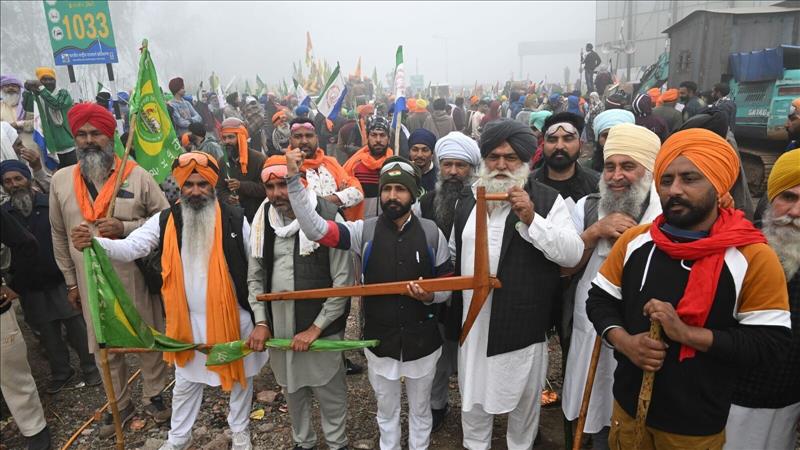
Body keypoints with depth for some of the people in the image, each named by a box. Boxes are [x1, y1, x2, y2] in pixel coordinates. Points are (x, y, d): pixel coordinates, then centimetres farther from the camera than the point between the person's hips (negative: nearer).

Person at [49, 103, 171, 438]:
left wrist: (125, 228, -18)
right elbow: (59, 235, 10)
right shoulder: (60, 180, 2)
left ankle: (153, 396, 35)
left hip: (137, 278, -2)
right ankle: (120, 404, 36)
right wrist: (71, 281, 11)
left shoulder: (137, 175, -7)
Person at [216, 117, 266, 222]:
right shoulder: (222, 162, 7)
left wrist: (241, 185, -25)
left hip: (257, 213, -4)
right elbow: (220, 189, 9)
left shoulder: (258, 159, -10)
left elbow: (265, 188, -15)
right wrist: (227, 198, -13)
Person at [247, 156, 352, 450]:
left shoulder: (328, 219, -15)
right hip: (278, 325, 5)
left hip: (320, 326, -4)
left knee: (329, 391, 11)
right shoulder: (262, 220, 0)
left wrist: (315, 328, -15)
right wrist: (260, 321, -3)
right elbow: (255, 276, 7)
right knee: (292, 388, 21)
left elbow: (344, 282, -14)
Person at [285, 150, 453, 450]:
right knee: (386, 412, 22)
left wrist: (430, 296, -21)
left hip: (421, 341, 0)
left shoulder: (431, 232, -7)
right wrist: (294, 180, -27)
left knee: (420, 411, 21)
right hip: (380, 341, 0)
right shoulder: (365, 231, -9)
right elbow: (314, 228, -20)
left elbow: (447, 284, 1)